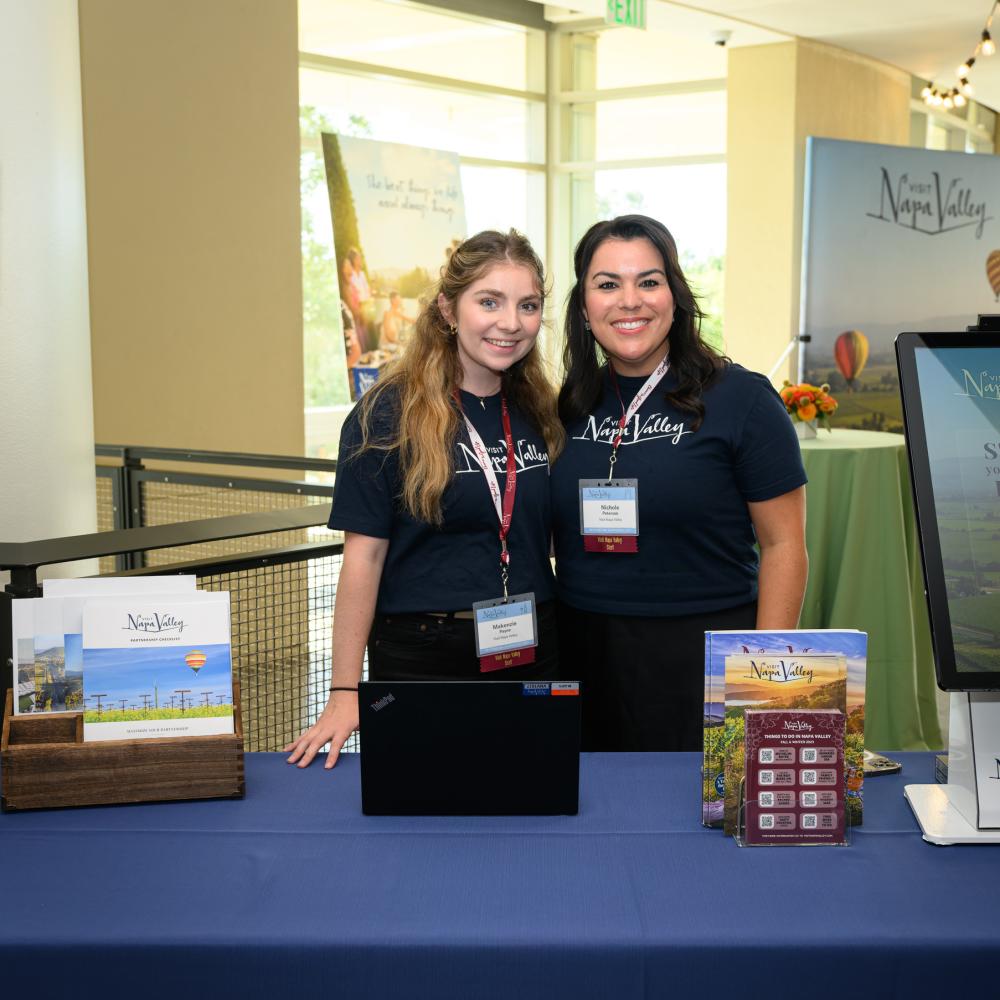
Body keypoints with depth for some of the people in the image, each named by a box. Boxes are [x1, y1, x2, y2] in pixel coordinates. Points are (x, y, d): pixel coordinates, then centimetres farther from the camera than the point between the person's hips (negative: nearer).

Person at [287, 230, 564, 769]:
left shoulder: (540, 412, 6)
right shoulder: (391, 412, -9)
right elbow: (365, 553, -11)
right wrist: (345, 692, -13)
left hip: (533, 656, 5)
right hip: (422, 659, -4)